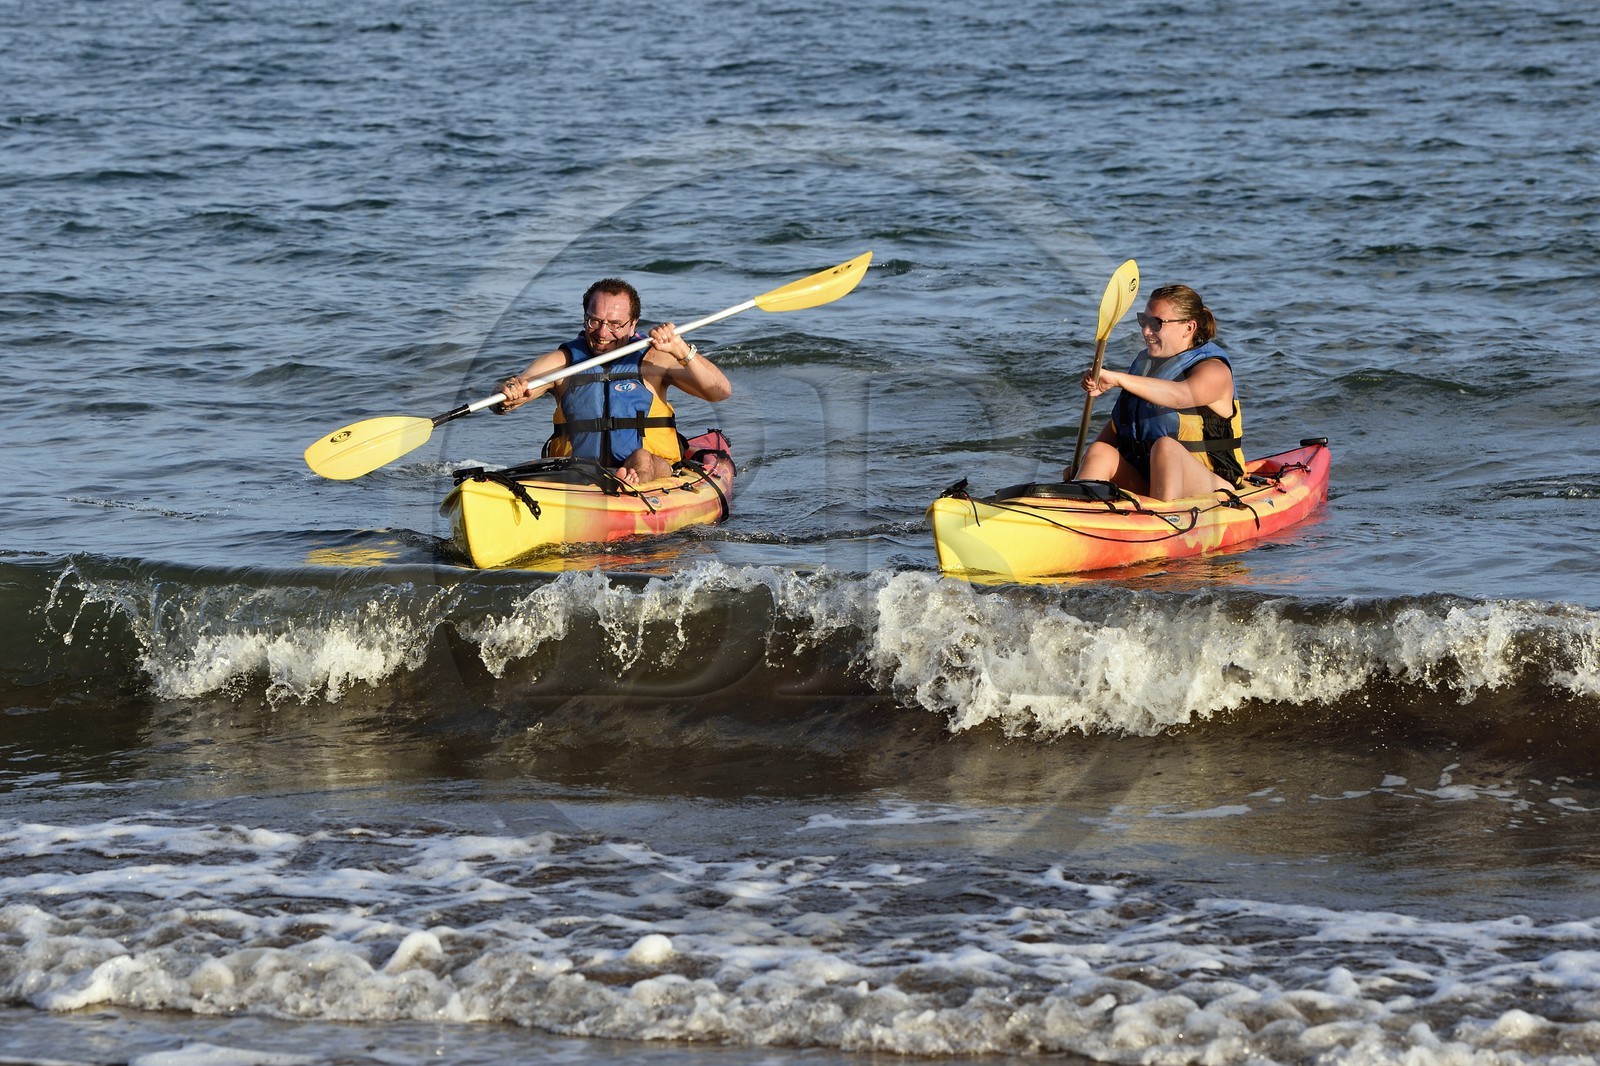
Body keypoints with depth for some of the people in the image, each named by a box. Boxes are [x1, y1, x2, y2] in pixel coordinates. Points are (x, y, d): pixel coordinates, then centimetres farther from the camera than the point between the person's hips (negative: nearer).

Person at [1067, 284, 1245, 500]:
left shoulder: (1213, 370, -7)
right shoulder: (1145, 362, 17)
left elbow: (1180, 395, -31)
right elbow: (1119, 422, 21)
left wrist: (1117, 379, -43)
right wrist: (1082, 464, 4)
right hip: (1142, 482, 6)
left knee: (1165, 447, -34)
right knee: (1100, 453, -20)